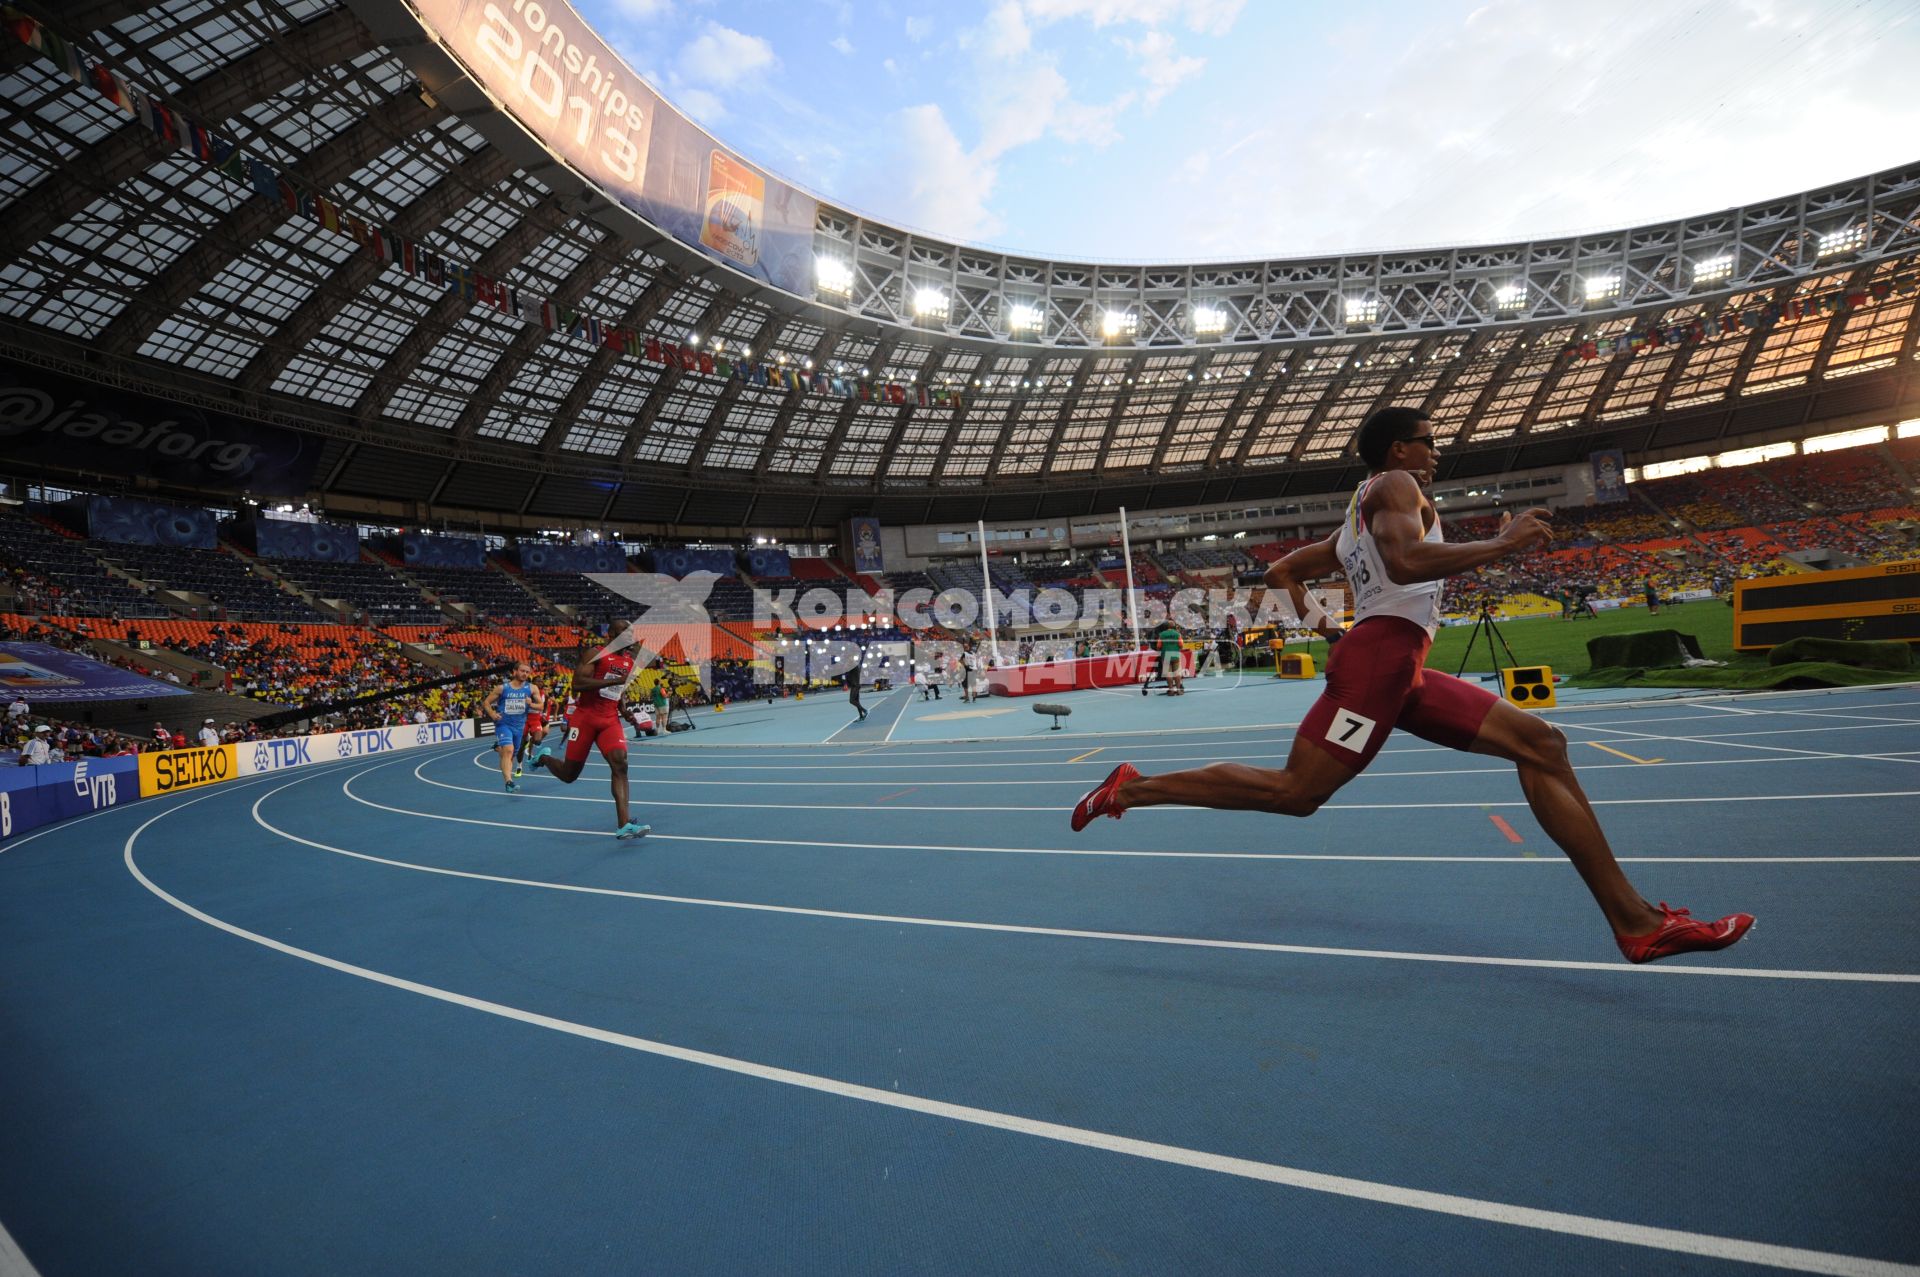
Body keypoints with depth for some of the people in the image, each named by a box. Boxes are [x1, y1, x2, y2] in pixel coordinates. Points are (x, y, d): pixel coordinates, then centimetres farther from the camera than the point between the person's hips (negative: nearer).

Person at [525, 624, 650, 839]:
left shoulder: (631, 661, 12)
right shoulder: (595, 653, -9)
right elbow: (577, 684, -21)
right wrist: (614, 681, -25)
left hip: (610, 720, 5)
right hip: (585, 717, -4)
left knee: (620, 765, -17)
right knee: (569, 775, 6)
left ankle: (624, 825, -22)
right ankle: (543, 756, 41)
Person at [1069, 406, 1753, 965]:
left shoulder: (1357, 517, 28)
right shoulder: (1395, 485, 0)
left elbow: (1282, 571, 30)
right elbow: (1406, 560, -21)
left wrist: (1323, 620, 27)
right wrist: (1502, 542, -10)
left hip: (1404, 669, 10)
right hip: (1382, 655, -10)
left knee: (1540, 743, 6)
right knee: (1293, 791, -13)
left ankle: (1634, 919, 5)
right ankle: (1133, 787, -4)